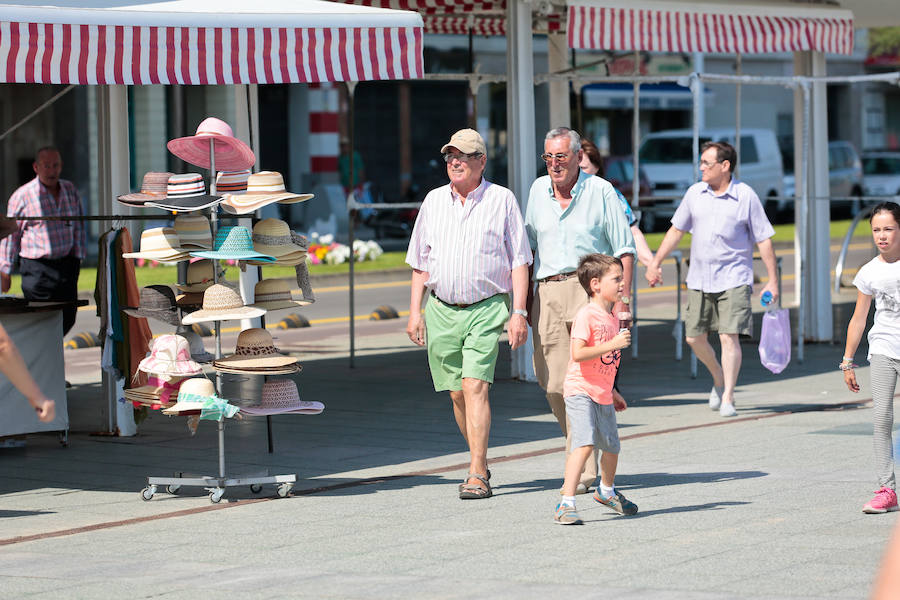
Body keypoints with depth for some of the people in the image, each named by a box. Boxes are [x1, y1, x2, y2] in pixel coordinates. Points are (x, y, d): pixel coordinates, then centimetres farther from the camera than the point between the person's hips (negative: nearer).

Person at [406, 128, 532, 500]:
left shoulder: (502, 200, 1)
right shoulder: (433, 201, 11)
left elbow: (518, 260, 0)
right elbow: (420, 262, 15)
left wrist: (519, 312, -8)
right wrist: (414, 311, 7)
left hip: (487, 309, -4)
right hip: (441, 311, 4)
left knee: (475, 387, -16)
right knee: (457, 393, 7)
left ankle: (477, 476, -18)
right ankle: (480, 463, 24)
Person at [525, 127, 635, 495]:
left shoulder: (600, 191, -1)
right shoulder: (538, 190, 13)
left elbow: (624, 250, 0)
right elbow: (529, 244, 22)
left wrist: (622, 299, -8)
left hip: (590, 289, -5)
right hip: (548, 294, 5)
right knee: (553, 384, 1)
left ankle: (582, 470, -10)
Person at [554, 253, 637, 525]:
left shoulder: (612, 317, 12)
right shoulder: (586, 315, -15)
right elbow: (578, 353, -26)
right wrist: (612, 344, -27)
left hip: (602, 394, 8)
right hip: (580, 391, -8)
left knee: (611, 446, 17)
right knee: (585, 443, -22)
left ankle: (606, 490, 45)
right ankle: (566, 504, -22)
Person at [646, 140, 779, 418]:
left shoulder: (746, 196, -5)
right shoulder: (695, 193, 6)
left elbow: (764, 239, -1)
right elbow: (676, 230, 16)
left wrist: (773, 281, -3)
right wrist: (655, 263, 11)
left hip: (733, 279, -4)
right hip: (699, 279, 4)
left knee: (729, 337, -12)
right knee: (694, 337, 4)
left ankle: (727, 398, -6)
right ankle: (719, 378, 31)